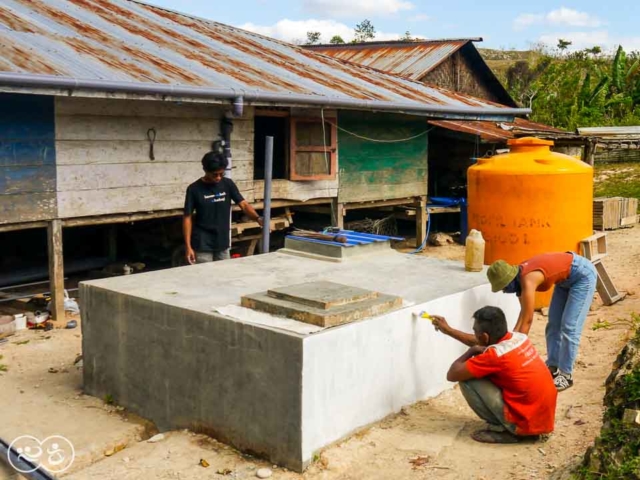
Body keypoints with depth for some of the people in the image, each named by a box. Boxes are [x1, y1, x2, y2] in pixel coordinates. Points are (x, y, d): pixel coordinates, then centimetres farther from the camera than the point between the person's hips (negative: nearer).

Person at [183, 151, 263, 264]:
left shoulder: (228, 184, 0)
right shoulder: (194, 189, -9)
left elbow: (244, 204, -6)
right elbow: (187, 218, -7)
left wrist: (258, 219, -26)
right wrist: (188, 246, -13)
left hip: (222, 243, 4)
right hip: (202, 245, -4)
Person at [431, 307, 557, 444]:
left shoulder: (495, 355, -22)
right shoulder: (519, 337, 2)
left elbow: (452, 375, -12)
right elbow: (480, 344, 22)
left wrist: (471, 352, 3)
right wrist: (448, 330, 26)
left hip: (525, 423, -8)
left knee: (467, 379, -8)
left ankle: (503, 431, 0)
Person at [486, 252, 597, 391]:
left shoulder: (528, 281, -31)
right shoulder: (519, 276, -7)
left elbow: (527, 320, -28)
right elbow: (524, 313, 3)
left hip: (583, 274, -9)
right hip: (566, 278, 9)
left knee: (569, 327, -10)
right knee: (553, 324, 9)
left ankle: (566, 375, -3)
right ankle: (553, 368, 16)